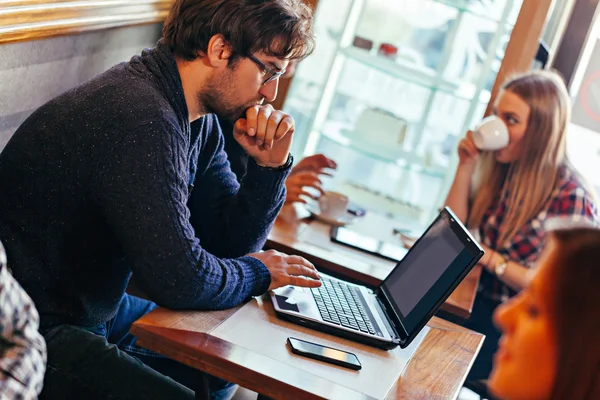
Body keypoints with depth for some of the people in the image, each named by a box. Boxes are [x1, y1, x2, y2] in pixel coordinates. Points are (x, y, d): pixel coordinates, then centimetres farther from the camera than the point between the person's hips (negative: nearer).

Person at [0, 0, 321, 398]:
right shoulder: (140, 116, -29)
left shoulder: (202, 121, 2)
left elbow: (230, 240, 7)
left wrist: (269, 166, -8)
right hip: (41, 331, -10)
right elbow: (179, 278, -29)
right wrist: (257, 273, -10)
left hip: (99, 312, 10)